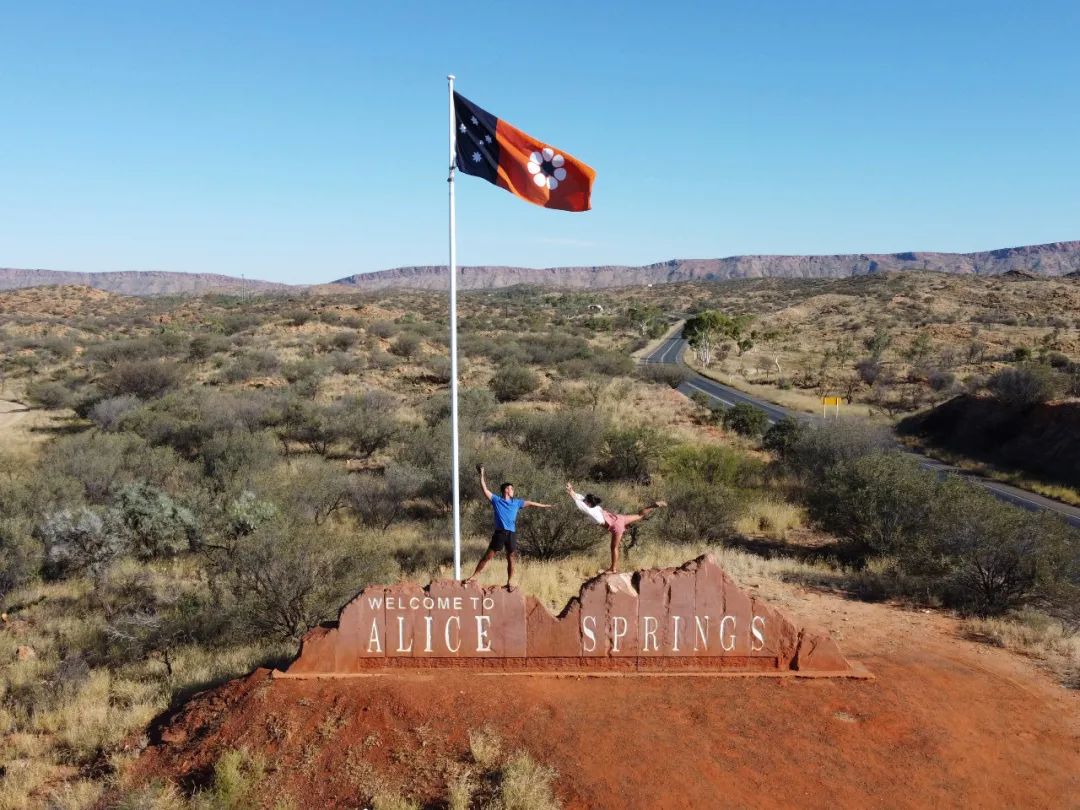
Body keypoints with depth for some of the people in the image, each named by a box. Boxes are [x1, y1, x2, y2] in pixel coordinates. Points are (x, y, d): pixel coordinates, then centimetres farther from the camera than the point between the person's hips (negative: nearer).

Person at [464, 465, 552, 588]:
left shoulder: (516, 502, 16)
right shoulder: (496, 500, 6)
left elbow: (530, 503, 23)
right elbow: (485, 489, 1)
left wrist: (544, 506, 25)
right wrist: (482, 475, -3)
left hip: (512, 534, 3)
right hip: (499, 533, -3)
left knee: (510, 559, 7)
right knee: (488, 556, -5)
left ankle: (509, 582, 14)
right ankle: (474, 576, -2)